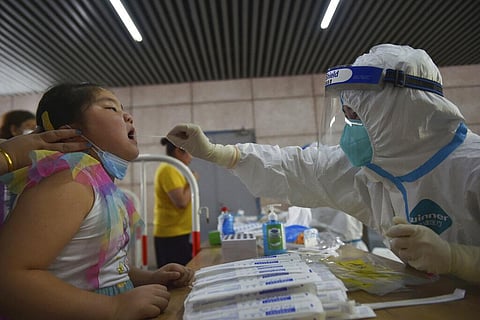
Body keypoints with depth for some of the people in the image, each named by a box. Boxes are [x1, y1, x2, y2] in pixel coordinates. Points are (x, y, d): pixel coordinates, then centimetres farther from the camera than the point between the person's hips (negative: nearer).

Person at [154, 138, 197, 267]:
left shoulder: (172, 169, 15)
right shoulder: (168, 170, -14)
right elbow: (181, 202, -21)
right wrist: (191, 182, -9)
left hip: (178, 234, 10)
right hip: (173, 236, -10)